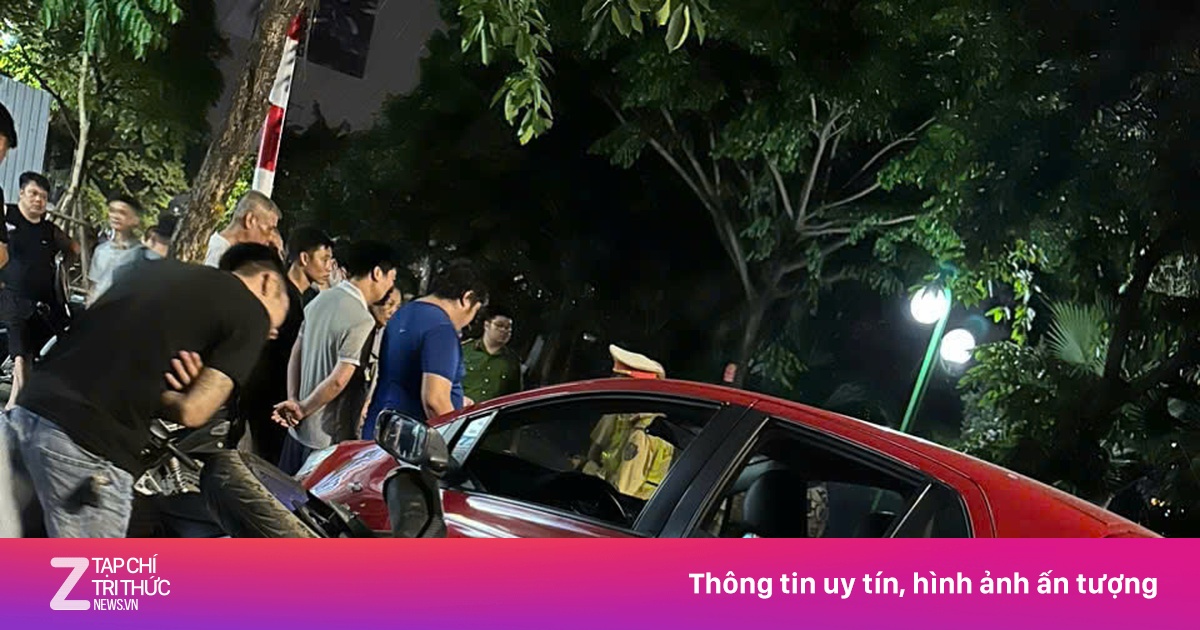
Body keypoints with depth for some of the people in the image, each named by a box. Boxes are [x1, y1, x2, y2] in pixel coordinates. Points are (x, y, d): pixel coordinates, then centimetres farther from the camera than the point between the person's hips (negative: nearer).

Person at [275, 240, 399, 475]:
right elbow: (338, 381, -23)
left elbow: (296, 354, 8)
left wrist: (294, 401, 3)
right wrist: (303, 409, -9)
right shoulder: (361, 321, -21)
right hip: (330, 438, -8)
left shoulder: (321, 299, 5)